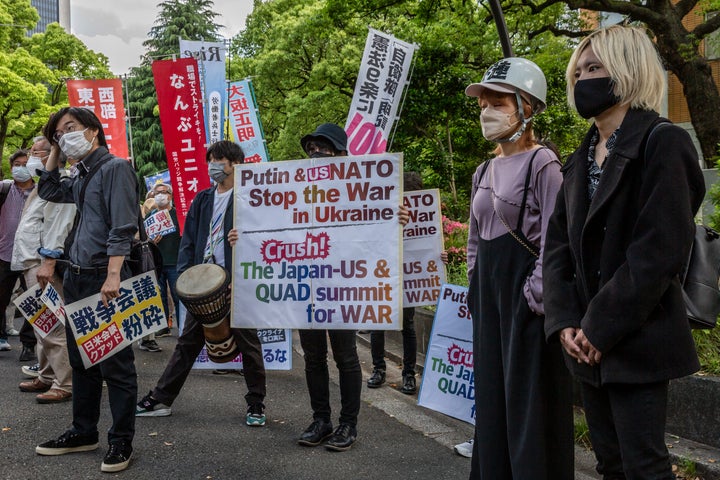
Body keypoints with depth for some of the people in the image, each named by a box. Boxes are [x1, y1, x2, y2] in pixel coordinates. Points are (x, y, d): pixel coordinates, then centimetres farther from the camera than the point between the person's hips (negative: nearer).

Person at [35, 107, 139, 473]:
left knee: (115, 364, -2)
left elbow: (122, 226, -17)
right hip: (76, 278, 9)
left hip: (104, 277, -9)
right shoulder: (81, 176, 17)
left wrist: (113, 276, -25)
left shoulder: (115, 167, -8)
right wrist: (54, 152, 21)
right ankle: (84, 432, 27)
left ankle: (121, 441, 7)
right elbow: (48, 192, 33)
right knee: (81, 360, 15)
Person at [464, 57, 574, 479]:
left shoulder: (542, 163, -9)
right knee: (492, 395, 13)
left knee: (529, 400, -2)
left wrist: (536, 297, -18)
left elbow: (554, 238, -16)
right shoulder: (485, 172, 14)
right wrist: (476, 288, 15)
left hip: (525, 292, -8)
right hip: (489, 291, 8)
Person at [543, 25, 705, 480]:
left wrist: (602, 327, -18)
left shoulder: (662, 143, -10)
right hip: (589, 342, 7)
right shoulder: (583, 158, 14)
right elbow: (559, 244, 8)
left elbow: (660, 250, -18)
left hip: (637, 341, -7)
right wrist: (565, 321, -5)